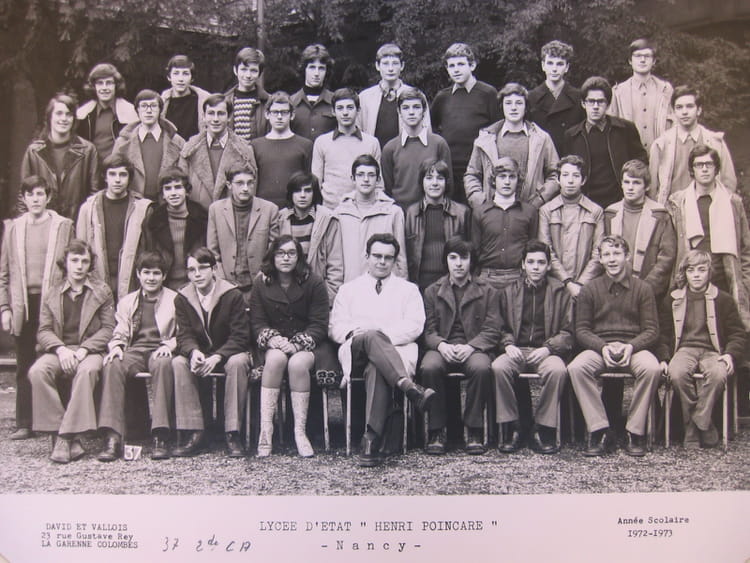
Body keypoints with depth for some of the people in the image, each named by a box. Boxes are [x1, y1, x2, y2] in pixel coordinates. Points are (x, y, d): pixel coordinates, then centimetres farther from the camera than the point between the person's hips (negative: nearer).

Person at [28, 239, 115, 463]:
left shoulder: (102, 291, 11)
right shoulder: (53, 294, 16)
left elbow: (108, 328, 3)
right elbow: (44, 331, 8)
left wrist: (84, 349, -12)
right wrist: (61, 349, -13)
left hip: (90, 350, -2)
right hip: (59, 350, 2)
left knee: (87, 370, -37)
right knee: (37, 371, -30)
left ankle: (66, 438, -35)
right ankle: (62, 436, -28)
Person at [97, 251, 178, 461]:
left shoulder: (174, 300, 12)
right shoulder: (127, 302, 23)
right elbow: (120, 332, 17)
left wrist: (169, 345, -14)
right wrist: (116, 346, -6)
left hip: (160, 351, -2)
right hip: (135, 350, 3)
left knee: (163, 364, -39)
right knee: (112, 365, -32)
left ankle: (160, 436, -40)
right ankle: (113, 437, -36)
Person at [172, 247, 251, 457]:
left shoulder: (233, 295, -11)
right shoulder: (182, 298, 0)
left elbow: (240, 336, -14)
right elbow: (185, 335, -4)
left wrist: (217, 357, -29)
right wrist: (194, 352, -28)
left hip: (228, 355, -3)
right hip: (199, 355, 3)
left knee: (238, 362, -36)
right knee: (178, 363, -28)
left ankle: (232, 434, -31)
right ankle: (194, 434, -27)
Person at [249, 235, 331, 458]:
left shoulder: (314, 283, -1)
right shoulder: (262, 284, 6)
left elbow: (319, 325, -5)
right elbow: (257, 322, 2)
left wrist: (297, 344, -20)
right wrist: (272, 339, -19)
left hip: (308, 344, -1)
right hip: (273, 345, 1)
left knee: (298, 363, -34)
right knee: (276, 358, -33)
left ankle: (300, 432, -28)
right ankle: (265, 429, -33)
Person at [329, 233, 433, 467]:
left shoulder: (408, 290, 23)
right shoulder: (349, 289, 27)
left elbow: (414, 325, 7)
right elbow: (335, 327, 17)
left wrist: (383, 333, -10)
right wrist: (354, 333, -7)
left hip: (397, 349, -1)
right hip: (356, 352, 1)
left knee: (376, 368, -39)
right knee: (371, 338, -38)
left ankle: (372, 440, -46)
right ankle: (409, 387, -56)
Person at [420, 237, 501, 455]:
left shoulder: (487, 292, 12)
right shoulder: (432, 291, 16)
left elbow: (492, 331, 4)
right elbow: (428, 330, 8)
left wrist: (471, 346, -15)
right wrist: (441, 345, -14)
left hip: (474, 348, -1)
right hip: (442, 347, 1)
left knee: (481, 368, -36)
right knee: (429, 367, -33)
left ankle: (474, 430, -20)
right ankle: (437, 430, -19)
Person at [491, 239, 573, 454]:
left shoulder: (560, 292, 9)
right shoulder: (509, 292, 14)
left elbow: (567, 332, 5)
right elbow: (502, 328, 16)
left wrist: (548, 348, -11)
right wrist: (508, 345, -6)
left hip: (546, 351, -1)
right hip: (517, 350, 1)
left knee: (557, 370, -35)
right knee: (499, 367, -32)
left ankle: (543, 430, -21)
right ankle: (512, 428, -19)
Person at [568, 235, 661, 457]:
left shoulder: (642, 288, 7)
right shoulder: (589, 290, 8)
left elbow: (652, 330, 3)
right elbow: (581, 330, 4)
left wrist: (630, 346, -16)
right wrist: (603, 347, -15)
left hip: (634, 347, 0)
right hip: (599, 347, 0)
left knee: (652, 368, -33)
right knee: (576, 368, -31)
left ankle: (635, 433, -18)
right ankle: (600, 431, -23)